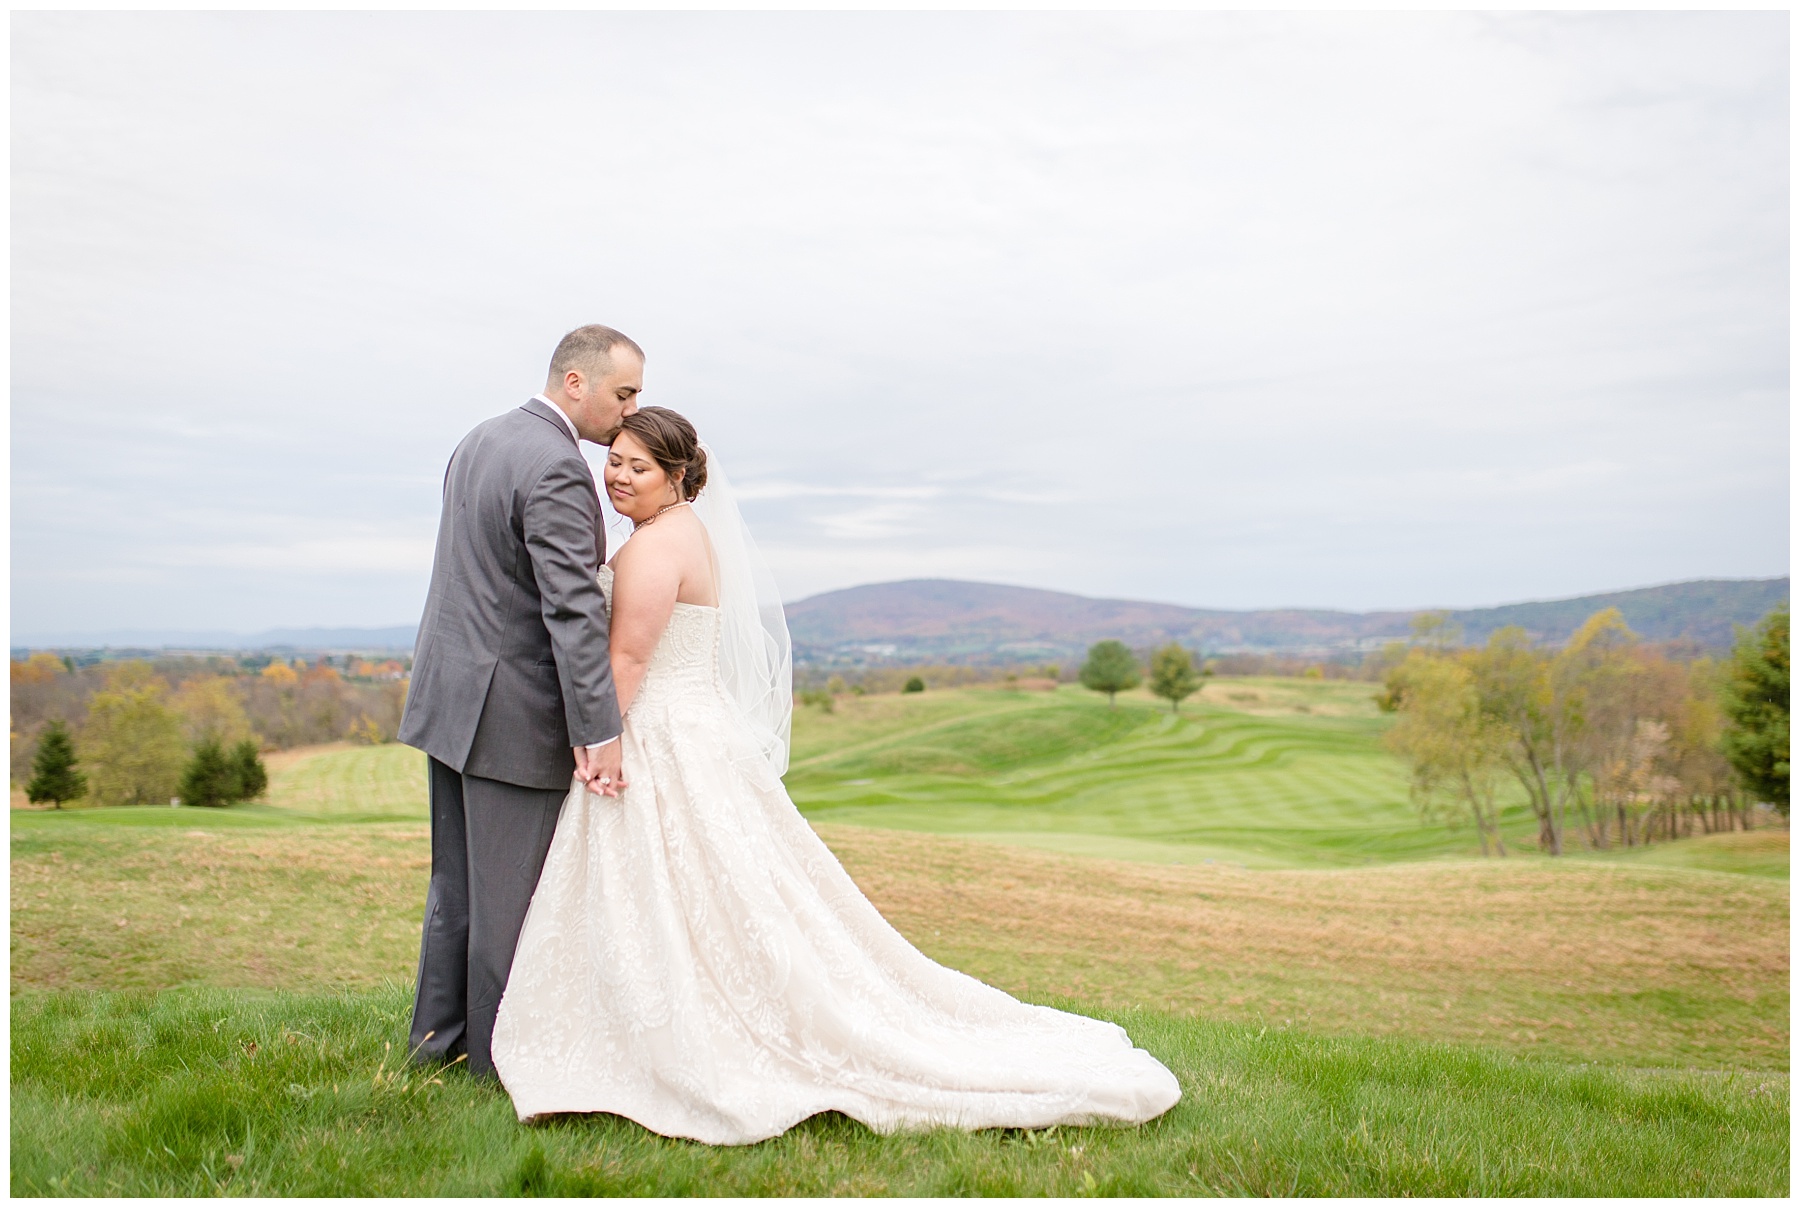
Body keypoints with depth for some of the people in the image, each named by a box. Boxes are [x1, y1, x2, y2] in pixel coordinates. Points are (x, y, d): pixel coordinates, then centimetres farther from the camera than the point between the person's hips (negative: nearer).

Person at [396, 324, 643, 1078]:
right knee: (510, 892, 3)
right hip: (512, 711, -10)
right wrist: (601, 732, -24)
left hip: (450, 696, 10)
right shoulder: (555, 467, -19)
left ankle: (438, 1037, 30)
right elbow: (573, 609, -25)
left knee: (459, 880, 18)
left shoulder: (480, 441, 12)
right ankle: (502, 1057, 16)